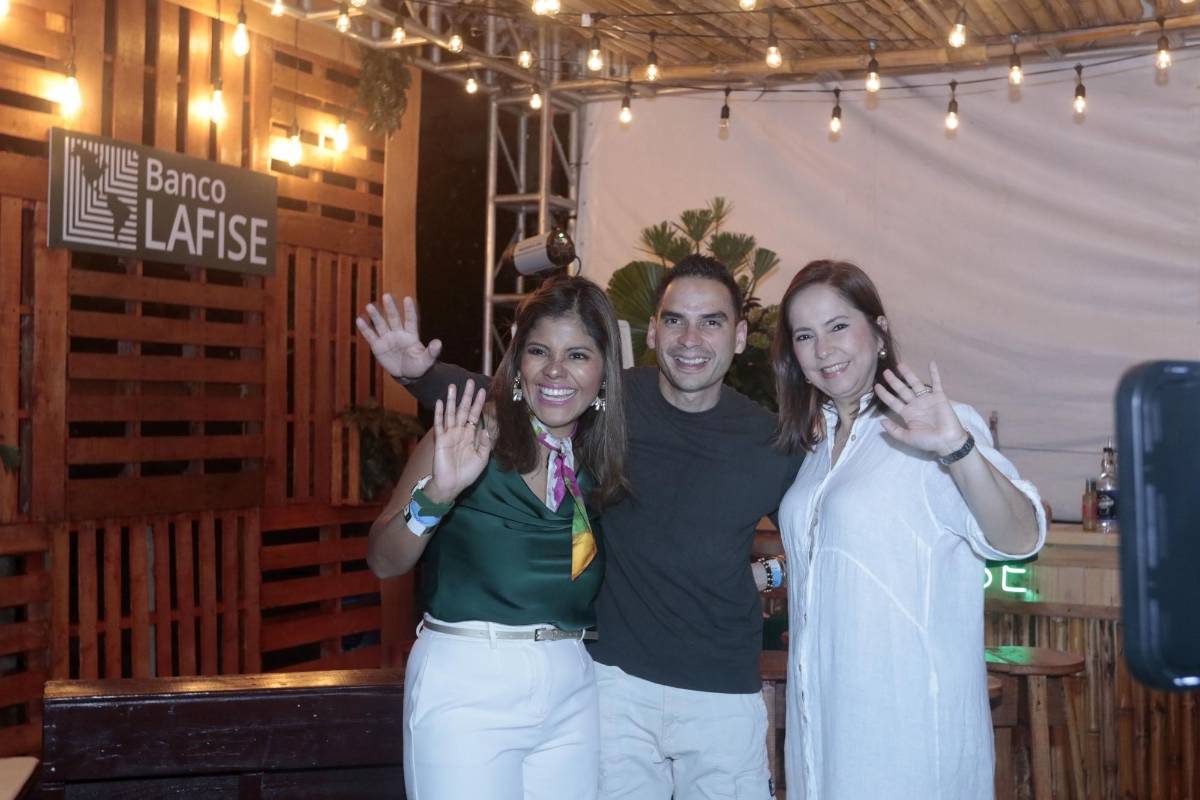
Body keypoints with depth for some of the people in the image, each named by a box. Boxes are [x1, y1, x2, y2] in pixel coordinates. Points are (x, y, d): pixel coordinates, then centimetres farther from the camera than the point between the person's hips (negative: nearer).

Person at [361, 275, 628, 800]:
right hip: (466, 684, -4)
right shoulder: (472, 433, -5)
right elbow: (383, 563, -7)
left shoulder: (603, 459, 7)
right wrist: (437, 494, -22)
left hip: (571, 691, 4)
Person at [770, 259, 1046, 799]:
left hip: (908, 712, -7)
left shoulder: (932, 426, -13)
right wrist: (773, 573, 5)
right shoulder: (816, 441, 10)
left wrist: (958, 449, -40)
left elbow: (1020, 541, -26)